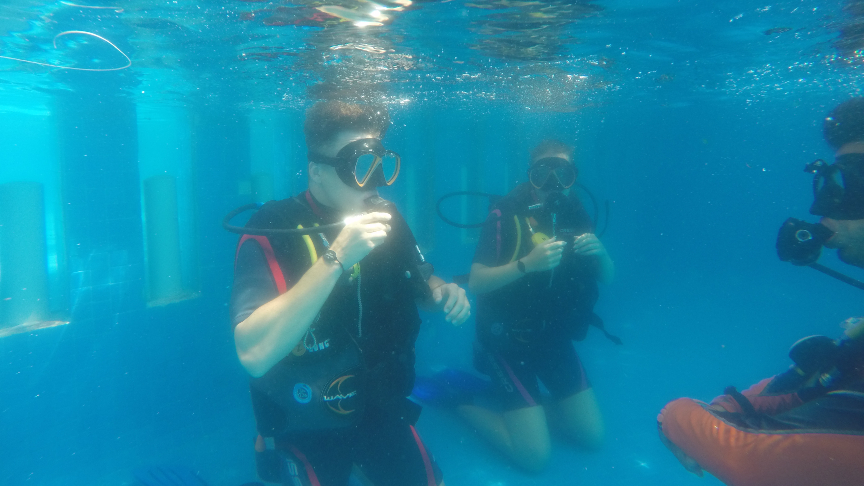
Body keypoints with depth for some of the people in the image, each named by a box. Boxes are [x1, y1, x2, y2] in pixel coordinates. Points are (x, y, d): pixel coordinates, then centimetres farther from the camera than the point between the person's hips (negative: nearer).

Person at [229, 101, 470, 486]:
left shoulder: (387, 218, -6)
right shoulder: (272, 231, -23)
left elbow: (421, 284, 11)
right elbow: (254, 355, -35)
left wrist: (443, 294, -13)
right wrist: (336, 256, -39)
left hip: (384, 415, 5)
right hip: (307, 430, -5)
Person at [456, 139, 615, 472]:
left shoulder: (575, 215, -1)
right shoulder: (506, 215, -17)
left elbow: (607, 277, 4)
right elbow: (476, 283, -24)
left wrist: (600, 252, -17)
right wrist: (527, 263, -37)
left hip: (556, 339, 6)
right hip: (508, 341, -6)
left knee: (592, 436, 11)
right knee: (535, 455, -5)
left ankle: (519, 403, 28)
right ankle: (462, 400, 14)